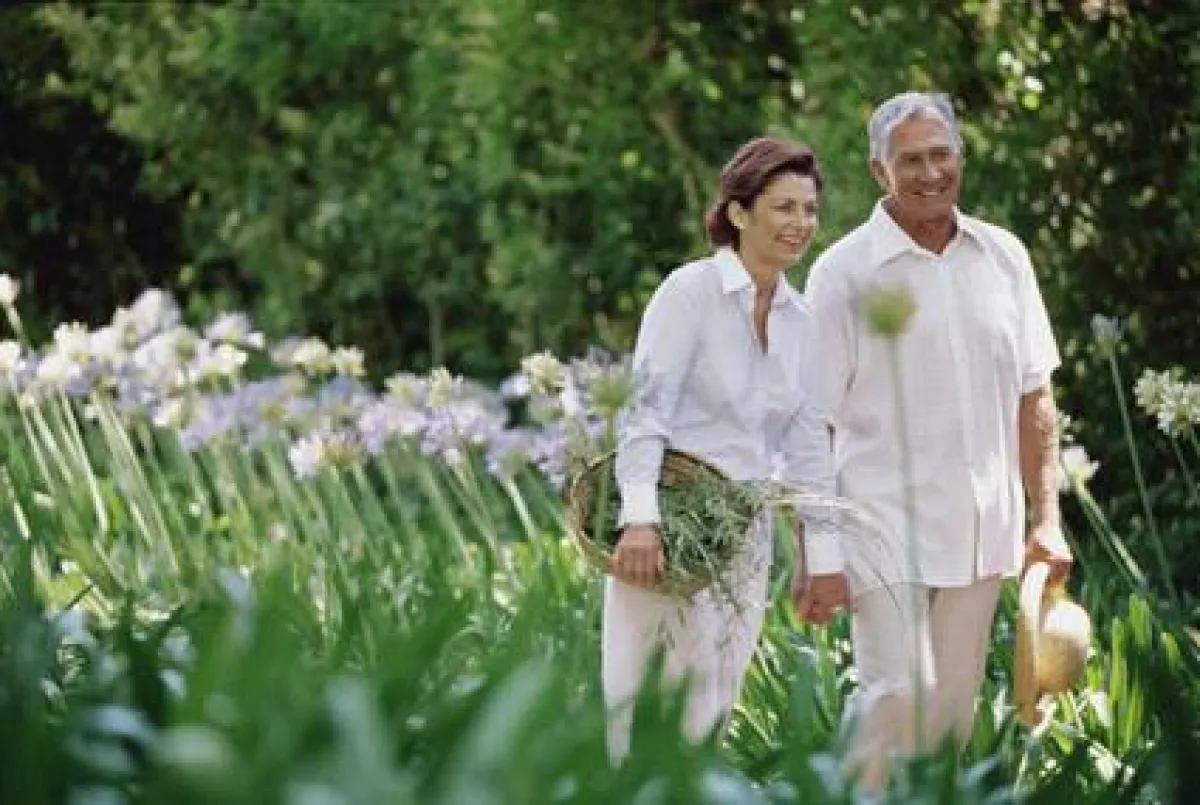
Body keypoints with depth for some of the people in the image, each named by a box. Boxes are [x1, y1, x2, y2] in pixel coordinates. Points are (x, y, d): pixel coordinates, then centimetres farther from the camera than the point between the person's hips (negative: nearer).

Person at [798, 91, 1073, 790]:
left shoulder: (1003, 256, 7)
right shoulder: (844, 273, -6)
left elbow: (1033, 397, 12)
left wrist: (1046, 517, 6)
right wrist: (820, 556, -10)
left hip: (983, 530, 5)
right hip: (887, 528, -4)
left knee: (955, 709, 8)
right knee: (900, 698, -14)